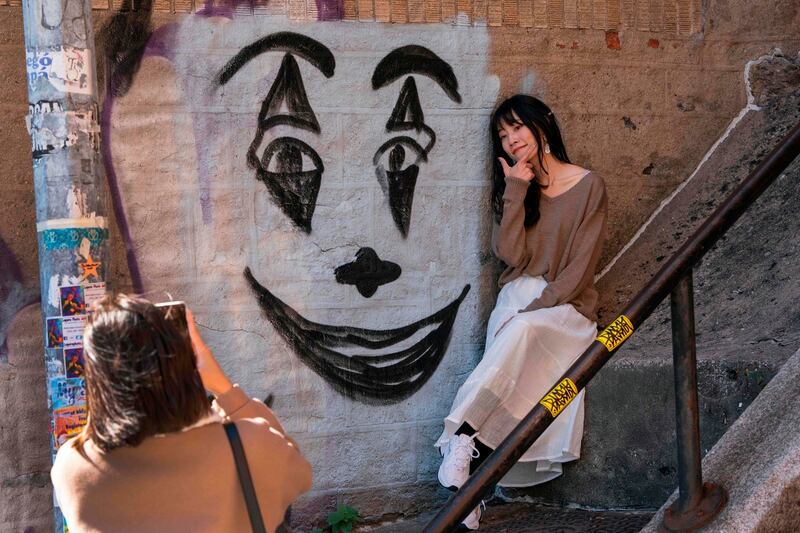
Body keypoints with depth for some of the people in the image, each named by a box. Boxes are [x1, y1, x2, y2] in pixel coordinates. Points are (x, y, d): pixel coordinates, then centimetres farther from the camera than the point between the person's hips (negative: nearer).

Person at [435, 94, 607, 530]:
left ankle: (461, 439, -38)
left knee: (521, 332, -37)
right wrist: (516, 189, -5)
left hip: (565, 304, -3)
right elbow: (511, 254, -1)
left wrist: (538, 308, -18)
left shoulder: (588, 187, 0)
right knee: (516, 336, -32)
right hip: (518, 298, 3)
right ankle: (471, 483, -39)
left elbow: (580, 266, -7)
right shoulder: (517, 187, 15)